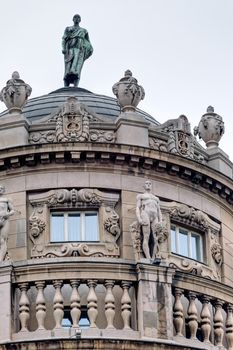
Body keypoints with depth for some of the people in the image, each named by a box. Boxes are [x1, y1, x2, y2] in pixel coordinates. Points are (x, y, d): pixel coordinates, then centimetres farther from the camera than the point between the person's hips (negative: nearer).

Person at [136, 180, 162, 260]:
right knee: (146, 237, -20)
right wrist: (139, 219, -11)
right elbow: (137, 208, 8)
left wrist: (160, 221, 5)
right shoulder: (140, 196, 21)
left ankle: (153, 259, -23)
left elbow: (159, 211, 24)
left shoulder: (156, 198, 33)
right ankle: (148, 259, -33)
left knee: (156, 239, -14)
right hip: (145, 214, -4)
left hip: (154, 218, 4)